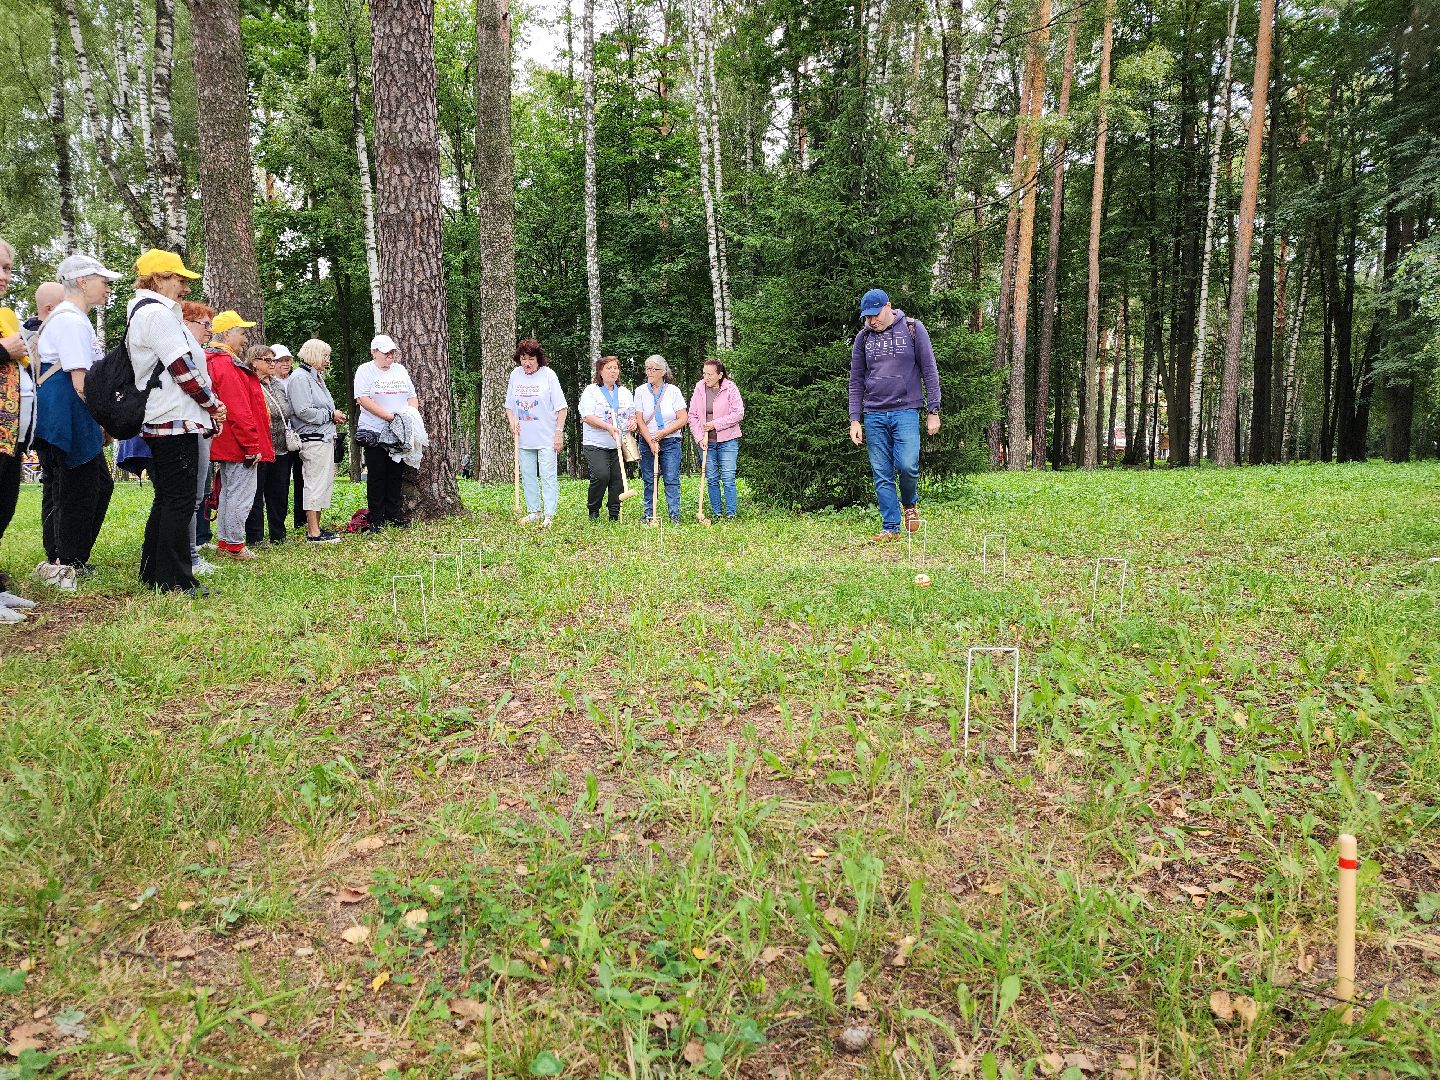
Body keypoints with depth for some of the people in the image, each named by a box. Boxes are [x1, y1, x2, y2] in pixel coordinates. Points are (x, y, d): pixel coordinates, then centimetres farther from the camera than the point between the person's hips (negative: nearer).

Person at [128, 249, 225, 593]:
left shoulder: (142, 313, 21)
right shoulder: (158, 313, -12)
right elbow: (183, 368, -18)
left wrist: (210, 404, 10)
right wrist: (213, 404, -6)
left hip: (160, 422, 11)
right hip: (176, 421, -11)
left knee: (166, 498, 15)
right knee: (181, 501, -8)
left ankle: (154, 573, 22)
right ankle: (175, 580, -5)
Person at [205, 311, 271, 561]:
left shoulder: (215, 361, 16)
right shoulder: (227, 365, -17)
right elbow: (239, 411, -22)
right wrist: (252, 445, -19)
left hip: (227, 444, 11)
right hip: (240, 444, -11)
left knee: (229, 491, 17)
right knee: (241, 494, -4)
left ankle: (223, 542, 24)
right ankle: (234, 546, 1)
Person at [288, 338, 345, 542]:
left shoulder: (316, 378, 21)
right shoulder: (300, 378, -10)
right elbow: (304, 411, -20)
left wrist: (334, 416, 8)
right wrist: (331, 415, -11)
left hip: (324, 438, 10)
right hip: (312, 439, -10)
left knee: (324, 483, 12)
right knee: (315, 484, -8)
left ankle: (315, 527, 19)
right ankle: (313, 533, -5)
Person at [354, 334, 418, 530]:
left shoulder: (400, 370, 15)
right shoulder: (365, 371, -3)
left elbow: (412, 397, 16)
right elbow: (363, 400, -14)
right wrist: (389, 416, -20)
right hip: (375, 433, -5)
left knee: (396, 475, 8)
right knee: (377, 477, -1)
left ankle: (394, 514, 17)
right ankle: (376, 519, 5)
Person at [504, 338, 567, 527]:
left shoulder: (548, 375, -6)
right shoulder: (515, 375, 7)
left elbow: (561, 407, -5)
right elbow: (509, 405, 18)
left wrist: (559, 431, -10)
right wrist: (512, 420, -2)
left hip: (546, 438, -5)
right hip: (524, 438, 5)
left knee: (548, 477, -5)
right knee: (528, 476, 11)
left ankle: (549, 516, -3)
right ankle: (534, 511, 22)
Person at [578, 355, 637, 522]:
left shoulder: (625, 392, 17)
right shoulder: (591, 391, 1)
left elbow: (632, 414, 24)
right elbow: (588, 417, -9)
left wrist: (633, 422, -1)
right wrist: (608, 427, -21)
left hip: (619, 445, 5)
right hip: (596, 444, -5)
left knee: (618, 478, -1)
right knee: (601, 475, -19)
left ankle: (615, 514, 10)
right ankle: (593, 510, 1)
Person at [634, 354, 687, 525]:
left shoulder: (673, 391, 0)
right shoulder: (641, 392, 2)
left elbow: (683, 419, -3)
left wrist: (663, 433, -10)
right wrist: (651, 443, -10)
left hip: (670, 442, -1)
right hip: (647, 442, 1)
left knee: (671, 479, -5)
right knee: (649, 481, 4)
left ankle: (675, 516, -1)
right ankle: (648, 516, 11)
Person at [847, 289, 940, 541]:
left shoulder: (912, 329, 4)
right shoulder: (863, 338, 11)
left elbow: (929, 371, 4)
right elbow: (856, 382, 14)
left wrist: (933, 411, -1)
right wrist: (855, 420, 7)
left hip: (905, 411, -3)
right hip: (874, 415, 3)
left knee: (907, 465, -17)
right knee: (882, 474, 0)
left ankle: (910, 504, 13)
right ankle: (890, 527, 7)